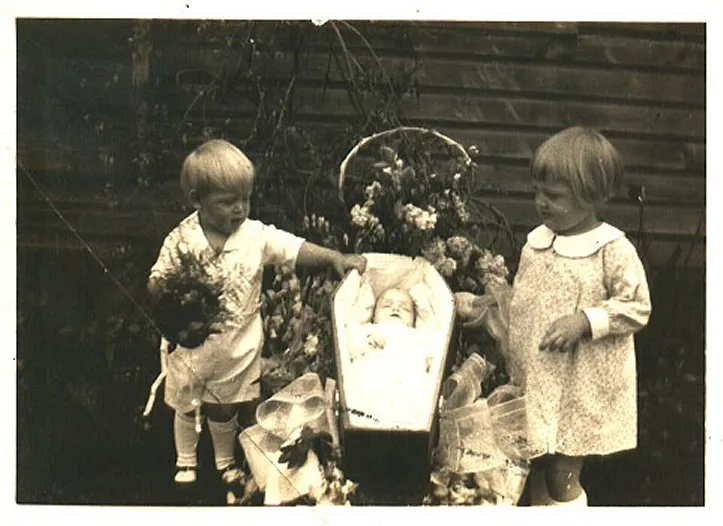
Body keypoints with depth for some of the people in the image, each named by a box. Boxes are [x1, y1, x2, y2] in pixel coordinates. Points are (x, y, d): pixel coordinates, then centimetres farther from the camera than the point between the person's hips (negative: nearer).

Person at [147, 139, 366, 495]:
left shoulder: (257, 236, -14)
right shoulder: (179, 241, -15)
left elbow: (296, 249, -19)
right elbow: (154, 286, -9)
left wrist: (335, 257, -33)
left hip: (237, 347, 0)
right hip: (190, 346, 0)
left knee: (224, 411, 20)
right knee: (186, 408, 20)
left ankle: (226, 462, 45)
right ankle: (185, 462, 45)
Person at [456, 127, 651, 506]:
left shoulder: (613, 250, -14)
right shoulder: (536, 241, 4)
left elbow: (637, 308, -11)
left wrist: (585, 321, -22)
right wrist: (484, 307, 3)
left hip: (580, 388, -6)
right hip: (533, 380, 6)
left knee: (562, 478, 1)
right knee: (536, 470, 16)